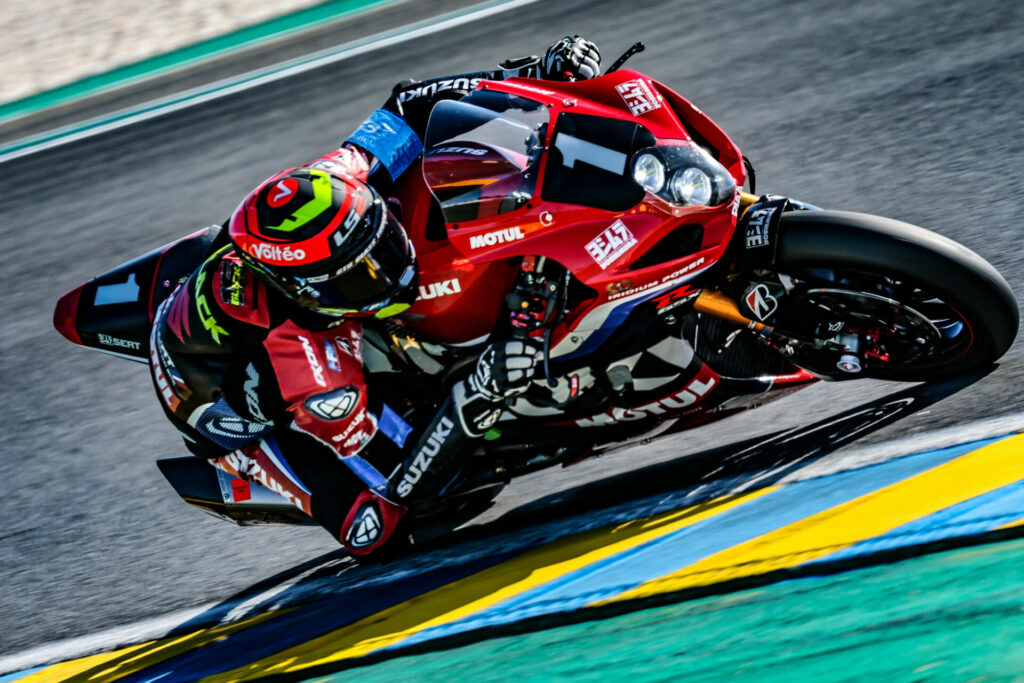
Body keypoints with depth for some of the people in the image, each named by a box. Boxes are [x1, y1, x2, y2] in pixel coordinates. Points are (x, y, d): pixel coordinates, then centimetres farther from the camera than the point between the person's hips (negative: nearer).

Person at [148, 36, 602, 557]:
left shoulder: (321, 193, -32)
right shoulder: (316, 380, -46)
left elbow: (408, 107, -18)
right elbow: (404, 482, -38)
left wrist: (536, 74, -27)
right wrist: (480, 397, -54)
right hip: (232, 414, -6)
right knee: (375, 531, -26)